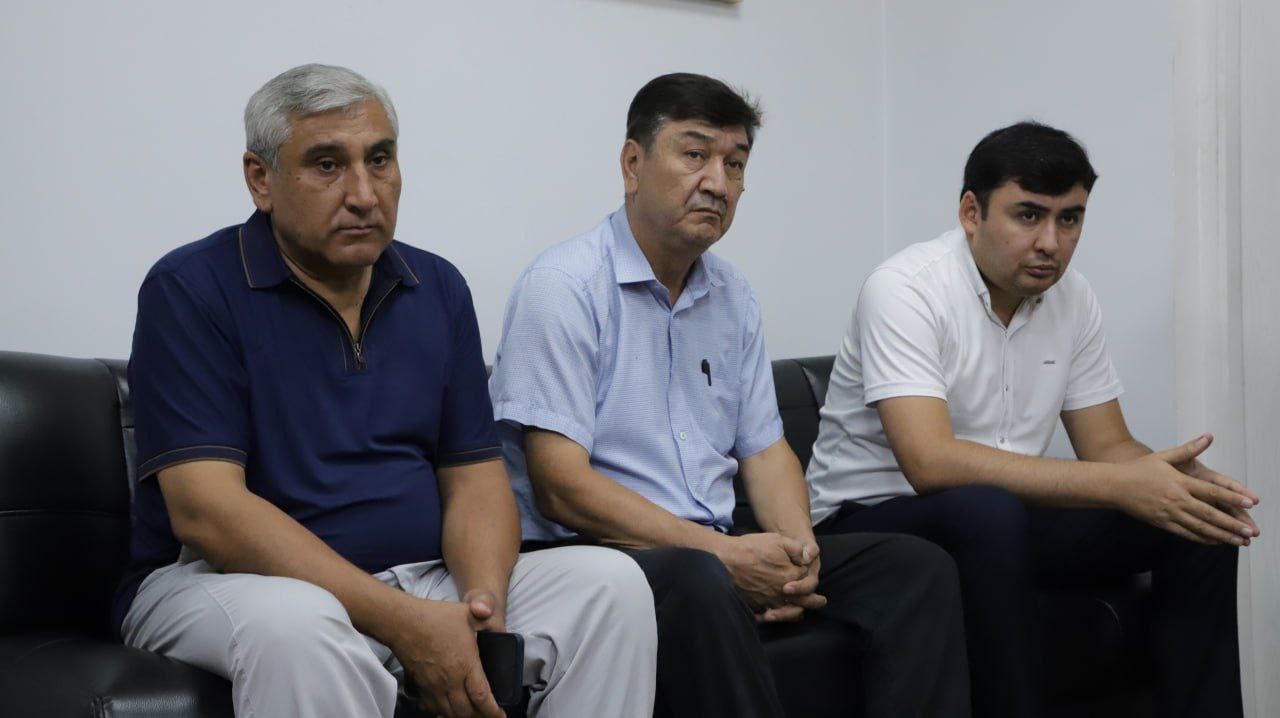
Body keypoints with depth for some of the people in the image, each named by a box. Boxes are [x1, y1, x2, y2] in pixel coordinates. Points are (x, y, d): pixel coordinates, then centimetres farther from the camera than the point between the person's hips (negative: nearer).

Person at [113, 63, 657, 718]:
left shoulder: (438, 289, 10)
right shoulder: (190, 290, -8)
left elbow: (474, 476, 8)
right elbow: (205, 509, -18)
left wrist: (484, 604, -15)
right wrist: (401, 622, -25)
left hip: (422, 581, 6)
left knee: (609, 582, -12)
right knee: (294, 624, -39)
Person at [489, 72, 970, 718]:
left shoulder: (733, 296, 15)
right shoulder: (563, 287, -10)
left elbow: (764, 447, 17)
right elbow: (561, 487, -17)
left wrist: (799, 546, -6)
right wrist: (726, 556, -20)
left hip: (720, 551, 8)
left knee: (919, 566, -7)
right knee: (699, 583, -39)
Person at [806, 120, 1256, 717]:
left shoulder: (1072, 298, 2)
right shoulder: (906, 289, -20)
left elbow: (1108, 447, 5)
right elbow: (930, 461, -32)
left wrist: (1179, 481, -20)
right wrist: (1119, 485, -33)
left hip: (1005, 516, 7)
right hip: (871, 514, -6)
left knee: (1198, 518, -9)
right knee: (988, 510, -38)